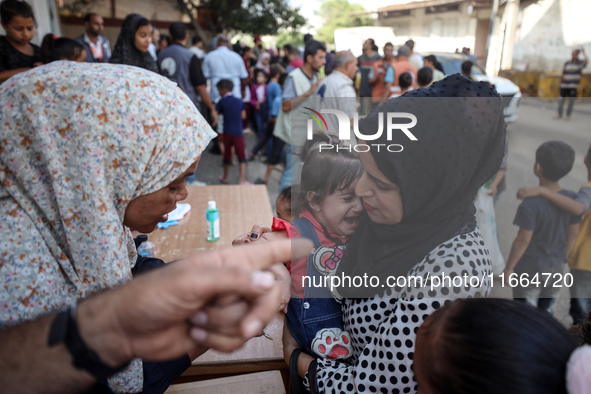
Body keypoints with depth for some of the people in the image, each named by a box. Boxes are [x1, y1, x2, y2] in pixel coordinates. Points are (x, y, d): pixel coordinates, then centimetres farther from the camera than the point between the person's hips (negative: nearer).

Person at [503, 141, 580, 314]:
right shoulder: (572, 199, -7)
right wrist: (562, 257, 18)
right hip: (556, 267, 6)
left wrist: (508, 268, -10)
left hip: (530, 268, -5)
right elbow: (573, 233, 3)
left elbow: (523, 239, -21)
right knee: (546, 308, 23)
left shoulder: (530, 205, -27)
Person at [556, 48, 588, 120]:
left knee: (571, 101, 2)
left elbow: (587, 61, -24)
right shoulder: (567, 63, 8)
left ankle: (568, 115, 12)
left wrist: (583, 52, -16)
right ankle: (559, 115, 13)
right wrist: (560, 83, 12)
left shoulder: (581, 63, -1)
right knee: (561, 100, 2)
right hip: (564, 85, 3)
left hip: (573, 85, -2)